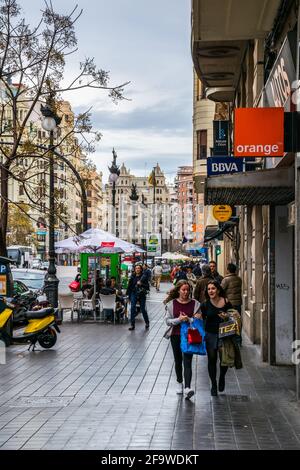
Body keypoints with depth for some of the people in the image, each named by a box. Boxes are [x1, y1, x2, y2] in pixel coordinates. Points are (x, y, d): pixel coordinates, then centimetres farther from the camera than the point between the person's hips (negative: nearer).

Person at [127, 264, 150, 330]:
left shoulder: (144, 277, -4)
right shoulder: (133, 277, 4)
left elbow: (147, 287, -5)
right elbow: (129, 286, 10)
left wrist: (141, 284, -21)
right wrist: (128, 295, 9)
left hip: (142, 295, -2)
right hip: (134, 294, 2)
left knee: (143, 309, 4)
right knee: (132, 308, -9)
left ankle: (147, 323, 27)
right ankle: (132, 325, -5)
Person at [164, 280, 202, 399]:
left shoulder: (195, 303, -1)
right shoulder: (171, 304, 1)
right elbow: (167, 321, -2)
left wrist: (188, 319, -17)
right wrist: (179, 319, -18)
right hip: (176, 336, 2)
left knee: (187, 362, -12)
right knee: (178, 361, 16)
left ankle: (187, 389, -22)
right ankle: (179, 383, 37)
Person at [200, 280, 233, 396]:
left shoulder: (226, 302, -5)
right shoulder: (205, 305, -4)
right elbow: (201, 319, 1)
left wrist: (227, 316, -15)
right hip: (210, 335, 0)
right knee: (212, 359, 5)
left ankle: (222, 378, 37)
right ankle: (213, 385, 21)